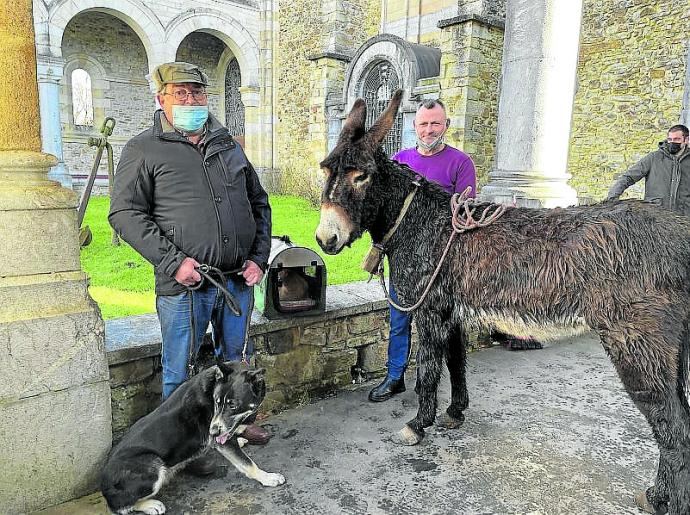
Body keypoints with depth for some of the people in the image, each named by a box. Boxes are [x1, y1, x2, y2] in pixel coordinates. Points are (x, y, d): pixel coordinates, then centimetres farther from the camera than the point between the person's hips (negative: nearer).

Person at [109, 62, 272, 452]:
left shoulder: (228, 145, 13)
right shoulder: (144, 149, -2)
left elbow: (259, 203, 15)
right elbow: (125, 213, -8)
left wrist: (259, 257, 3)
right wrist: (172, 260, -18)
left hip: (239, 279, 5)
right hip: (185, 283, -5)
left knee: (238, 358, 20)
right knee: (181, 370, 8)